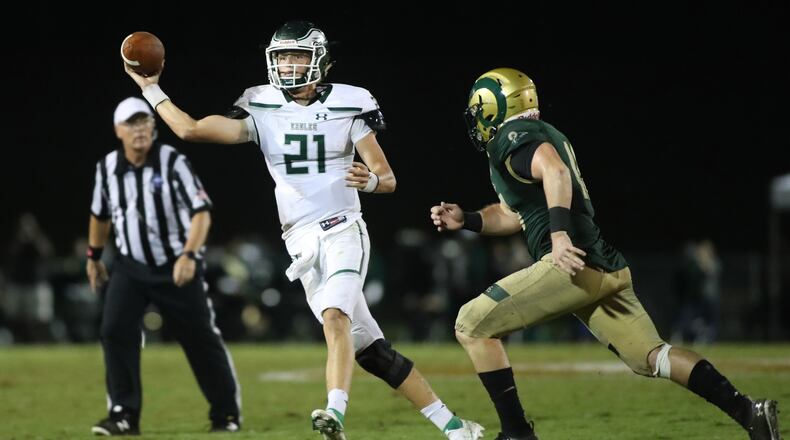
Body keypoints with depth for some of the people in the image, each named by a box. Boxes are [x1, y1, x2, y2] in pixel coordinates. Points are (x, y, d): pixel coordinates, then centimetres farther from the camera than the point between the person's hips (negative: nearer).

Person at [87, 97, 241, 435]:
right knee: (115, 330, -14)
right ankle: (124, 415, -8)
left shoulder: (173, 163, -16)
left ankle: (226, 413, 18)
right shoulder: (107, 167, -2)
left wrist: (189, 255, -35)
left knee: (200, 338, 2)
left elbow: (201, 213, -22)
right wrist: (94, 255, 25)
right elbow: (100, 214, 17)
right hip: (130, 267, 3)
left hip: (177, 267, -3)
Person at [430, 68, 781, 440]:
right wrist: (465, 220, 26)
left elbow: (555, 171, -25)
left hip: (572, 264, -10)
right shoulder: (542, 135, 27)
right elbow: (513, 215, 37)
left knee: (472, 325, -1)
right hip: (606, 269, 10)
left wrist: (559, 232, -34)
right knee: (649, 355, 8)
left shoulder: (511, 136, -3)